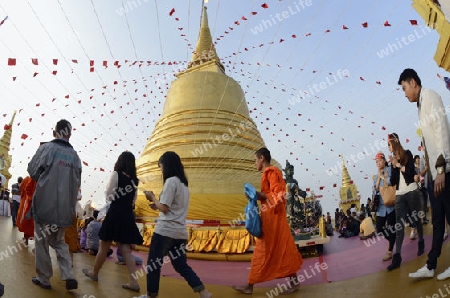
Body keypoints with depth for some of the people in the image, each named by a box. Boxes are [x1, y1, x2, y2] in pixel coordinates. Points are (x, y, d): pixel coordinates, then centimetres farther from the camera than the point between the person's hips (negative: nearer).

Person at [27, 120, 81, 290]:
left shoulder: (46, 148, -7)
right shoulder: (74, 155, 4)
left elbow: (32, 171, 1)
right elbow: (77, 182, 7)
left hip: (45, 203, -4)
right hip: (65, 207, 4)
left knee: (42, 241, 12)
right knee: (59, 241, 18)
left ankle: (44, 278, 20)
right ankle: (69, 276, 7)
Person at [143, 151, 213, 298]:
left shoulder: (171, 181, -13)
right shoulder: (183, 183, 15)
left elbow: (164, 208, -15)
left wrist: (152, 197, -1)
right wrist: (157, 205, 15)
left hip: (165, 231, -8)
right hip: (180, 232, 8)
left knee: (153, 264, 8)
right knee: (181, 265, 13)